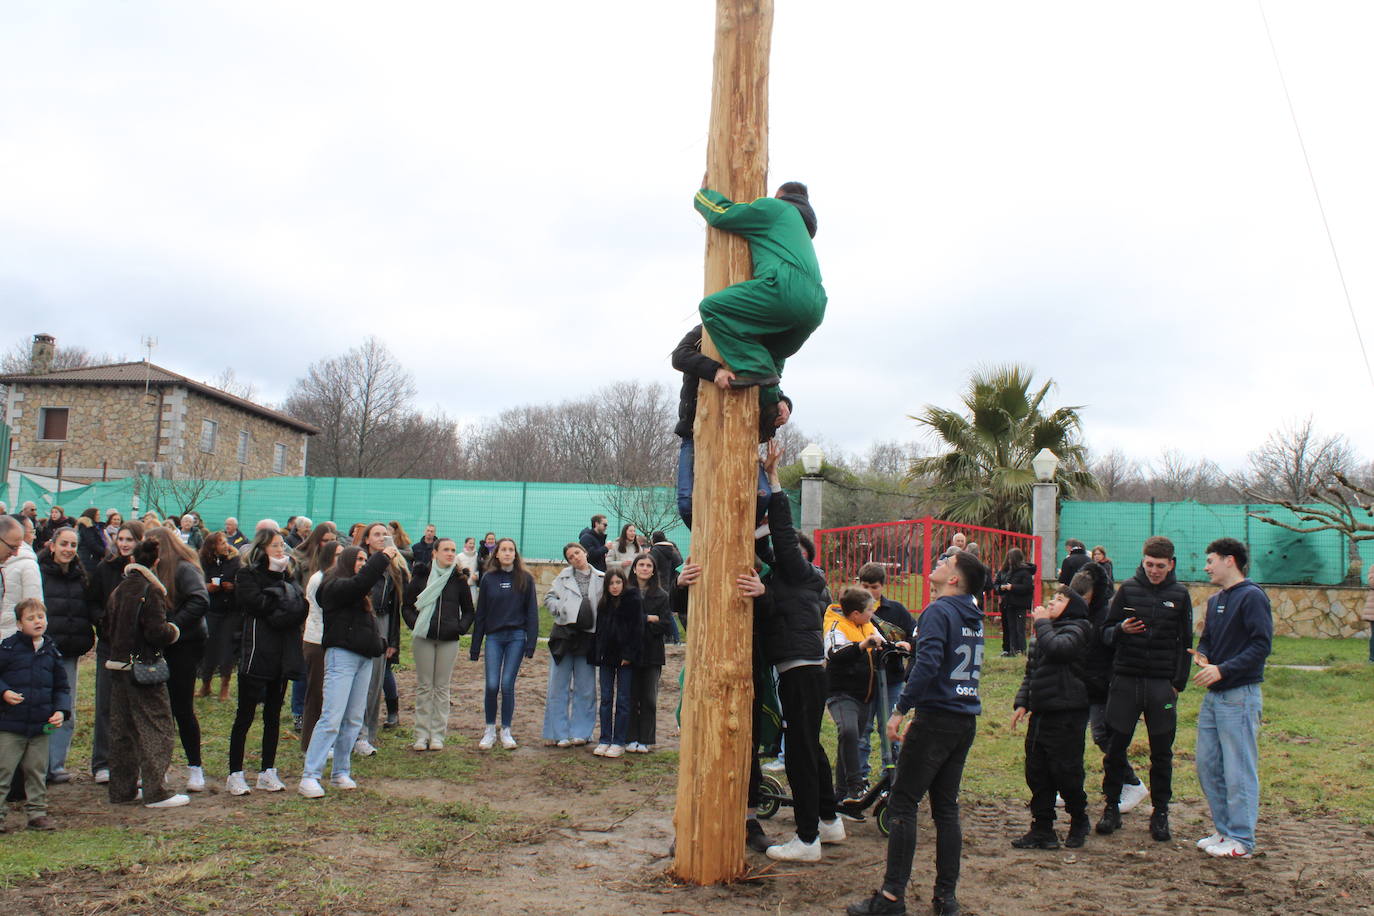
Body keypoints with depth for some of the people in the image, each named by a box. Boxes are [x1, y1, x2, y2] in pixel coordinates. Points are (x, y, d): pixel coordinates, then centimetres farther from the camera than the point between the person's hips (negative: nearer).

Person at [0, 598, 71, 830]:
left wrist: (61, 710, 0)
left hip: (41, 725, 4)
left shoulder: (52, 650, 8)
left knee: (37, 772, 11)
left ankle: (37, 813, 19)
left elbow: (62, 686, 13)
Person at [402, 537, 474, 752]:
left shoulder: (459, 579, 4)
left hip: (449, 640, 0)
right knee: (424, 686, 3)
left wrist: (460, 627, -3)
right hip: (424, 638, 0)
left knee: (442, 687, 4)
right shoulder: (421, 576, 2)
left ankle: (438, 734, 10)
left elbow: (468, 610, 12)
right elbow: (407, 605, 7)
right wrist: (415, 623, -8)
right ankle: (422, 734, 9)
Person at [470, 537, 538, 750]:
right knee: (492, 685, -6)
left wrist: (531, 643, -5)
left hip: (516, 637, -1)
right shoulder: (488, 578, 5)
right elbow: (480, 613, 8)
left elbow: (532, 612, 3)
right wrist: (475, 646, 6)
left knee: (507, 685, -2)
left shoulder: (525, 579, 2)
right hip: (493, 637, 1)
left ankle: (506, 731, 12)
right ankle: (490, 730, 11)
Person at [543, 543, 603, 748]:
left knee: (585, 689, 7)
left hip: (588, 637, 0)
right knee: (559, 687, 3)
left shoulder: (601, 579, 3)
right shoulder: (563, 577, 6)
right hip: (564, 635, 0)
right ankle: (558, 733, 11)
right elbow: (549, 598, 5)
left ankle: (580, 732, 17)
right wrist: (562, 609, -11)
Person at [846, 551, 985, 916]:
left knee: (902, 805, -4)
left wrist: (901, 709, -22)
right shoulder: (974, 617, 14)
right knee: (946, 808, 12)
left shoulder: (939, 611, -12)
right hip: (966, 721, 8)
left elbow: (927, 664, -24)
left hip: (937, 718, -8)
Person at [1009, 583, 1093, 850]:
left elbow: (1057, 648, -27)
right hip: (1040, 713, 8)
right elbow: (1030, 672, 18)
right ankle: (1042, 829, 15)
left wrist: (1042, 622, -13)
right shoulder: (1046, 632, 17)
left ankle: (1079, 822, 23)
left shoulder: (1076, 630, -6)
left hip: (1067, 715, -8)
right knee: (1036, 773, 7)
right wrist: (1022, 702, 8)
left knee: (1065, 772, 1)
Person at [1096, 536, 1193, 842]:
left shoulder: (1179, 594, 4)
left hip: (1162, 684, 0)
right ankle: (1112, 806, 16)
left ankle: (1160, 813, 16)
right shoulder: (1128, 588, 2)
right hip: (1126, 679, 0)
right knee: (1116, 746, 3)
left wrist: (1179, 683, 1)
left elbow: (1184, 643, 9)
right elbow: (1105, 633, 5)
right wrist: (1121, 629, -17)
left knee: (1162, 752, 5)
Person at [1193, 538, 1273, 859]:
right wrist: (1202, 656, -2)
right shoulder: (1215, 600, 15)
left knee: (1238, 770, -2)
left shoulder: (1252, 596, -11)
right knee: (1208, 766, 11)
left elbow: (1262, 645, -18)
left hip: (1240, 696, -9)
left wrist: (1222, 670, -22)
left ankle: (1242, 841, 7)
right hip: (1213, 696, 9)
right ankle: (1224, 830, 23)